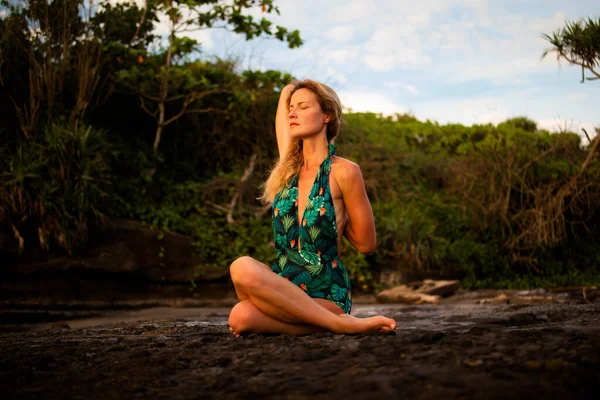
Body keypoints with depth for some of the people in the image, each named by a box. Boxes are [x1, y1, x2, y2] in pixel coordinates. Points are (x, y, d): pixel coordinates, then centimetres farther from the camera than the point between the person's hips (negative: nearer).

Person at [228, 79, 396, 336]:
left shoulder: (343, 171, -5)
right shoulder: (289, 165, 11)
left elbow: (366, 243, 2)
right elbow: (286, 93, 21)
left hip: (325, 295, -5)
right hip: (284, 289, 5)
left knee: (243, 269, -33)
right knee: (241, 317, -32)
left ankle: (340, 322, -18)